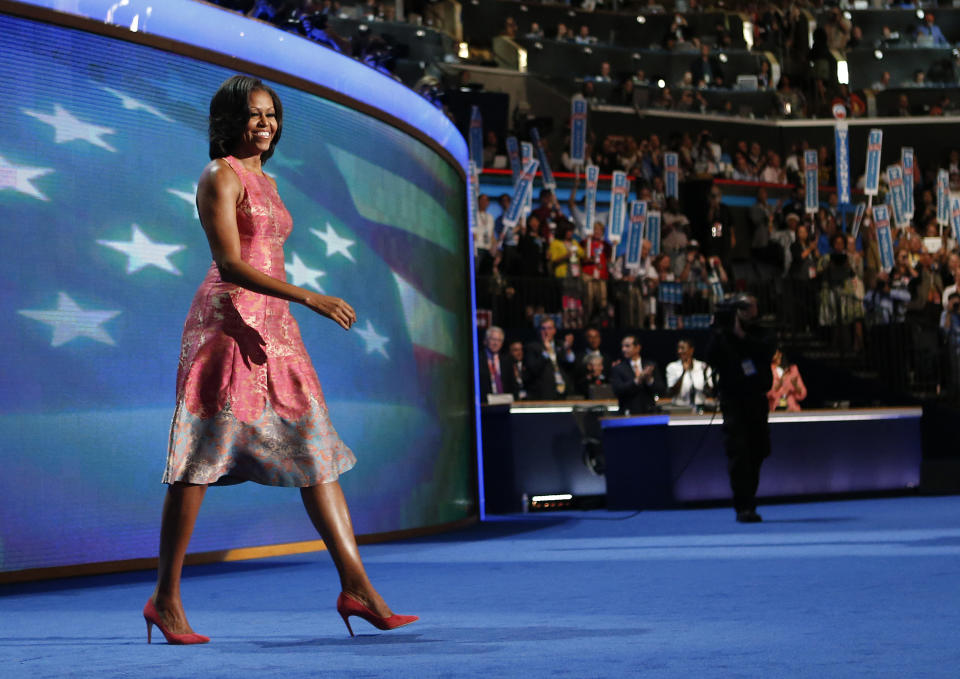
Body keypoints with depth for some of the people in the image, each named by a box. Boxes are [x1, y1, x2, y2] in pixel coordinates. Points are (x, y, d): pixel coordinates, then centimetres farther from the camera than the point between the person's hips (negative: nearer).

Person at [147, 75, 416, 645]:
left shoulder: (266, 182, 19)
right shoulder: (219, 177, -7)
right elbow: (230, 265, -17)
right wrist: (310, 298, -23)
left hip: (274, 328, 9)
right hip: (230, 320, -8)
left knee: (317, 451, 0)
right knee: (203, 459, -5)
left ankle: (356, 585, -4)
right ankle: (166, 598, 2)